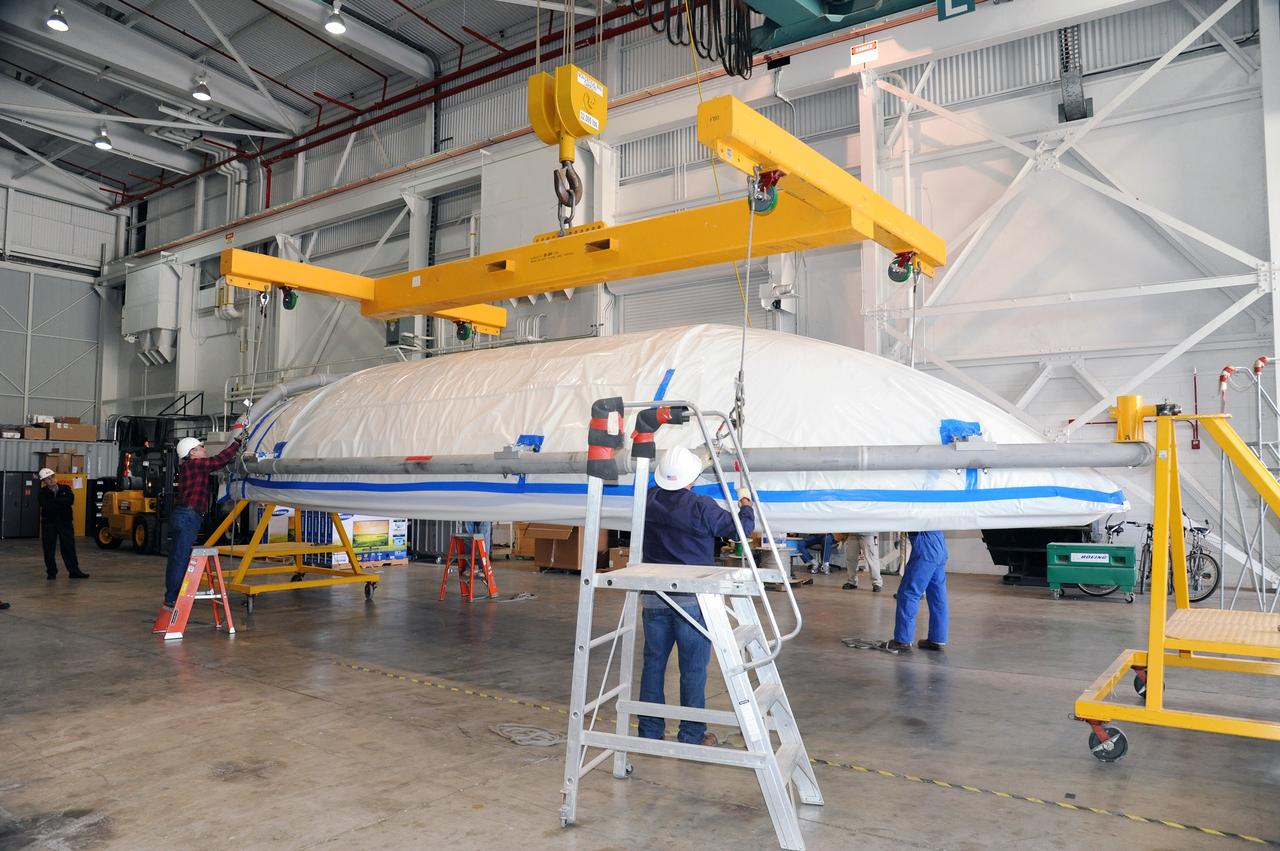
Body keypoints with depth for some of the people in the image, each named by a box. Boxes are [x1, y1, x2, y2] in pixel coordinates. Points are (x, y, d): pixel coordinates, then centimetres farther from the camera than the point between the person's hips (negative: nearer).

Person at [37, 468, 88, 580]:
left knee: (69, 547, 1)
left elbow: (70, 500, -15)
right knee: (49, 548, 3)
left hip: (65, 522, 1)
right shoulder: (42, 492, -1)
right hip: (48, 523, -1)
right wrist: (62, 502, -13)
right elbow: (46, 505, -18)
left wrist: (54, 502, -14)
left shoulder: (65, 489, 4)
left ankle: (74, 571, 3)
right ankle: (51, 572, 14)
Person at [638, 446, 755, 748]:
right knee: (693, 668, 6)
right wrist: (746, 507, 16)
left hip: (654, 598, 5)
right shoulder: (701, 506, -15)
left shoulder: (650, 501, 0)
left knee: (653, 663, 13)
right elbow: (739, 529, -6)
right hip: (692, 598, -5)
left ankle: (650, 731, 23)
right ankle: (692, 736, 14)